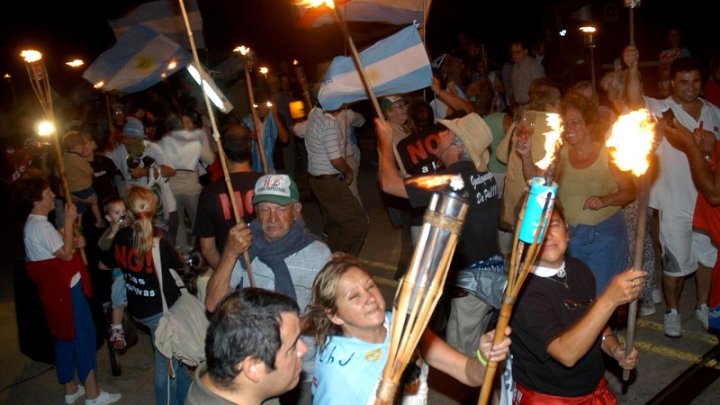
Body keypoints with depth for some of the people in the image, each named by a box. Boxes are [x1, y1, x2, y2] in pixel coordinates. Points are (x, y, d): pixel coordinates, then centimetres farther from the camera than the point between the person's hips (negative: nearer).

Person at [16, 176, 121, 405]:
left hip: (59, 289, 10)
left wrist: (74, 243, 3)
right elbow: (65, 255, -24)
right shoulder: (40, 226, -21)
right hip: (66, 289, -10)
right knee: (84, 336, -3)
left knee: (66, 337, 18)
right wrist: (69, 222, -21)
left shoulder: (34, 224, 12)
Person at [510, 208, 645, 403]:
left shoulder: (579, 270, -4)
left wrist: (615, 349, -7)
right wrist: (610, 299, -38)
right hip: (545, 397, -6)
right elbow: (566, 353, -34)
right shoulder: (524, 290, -26)